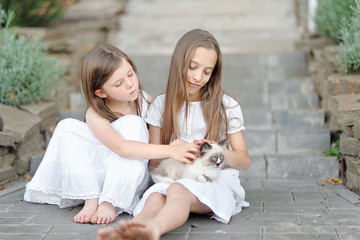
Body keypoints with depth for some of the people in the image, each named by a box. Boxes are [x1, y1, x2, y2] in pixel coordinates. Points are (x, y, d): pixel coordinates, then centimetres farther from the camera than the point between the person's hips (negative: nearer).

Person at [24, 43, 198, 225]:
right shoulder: (95, 116, -20)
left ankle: (109, 204, -30)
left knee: (132, 123, -27)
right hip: (98, 174, -1)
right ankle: (91, 199, -25)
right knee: (67, 128, -21)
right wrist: (169, 150, -45)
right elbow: (121, 147, -37)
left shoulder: (144, 100, -7)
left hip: (130, 177, 1)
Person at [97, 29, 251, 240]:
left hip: (217, 181, -2)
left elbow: (244, 161, 9)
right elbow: (152, 162, 12)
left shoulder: (227, 107, 9)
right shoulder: (161, 105, 13)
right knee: (155, 199, -35)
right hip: (172, 179, 3)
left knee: (177, 190, -38)